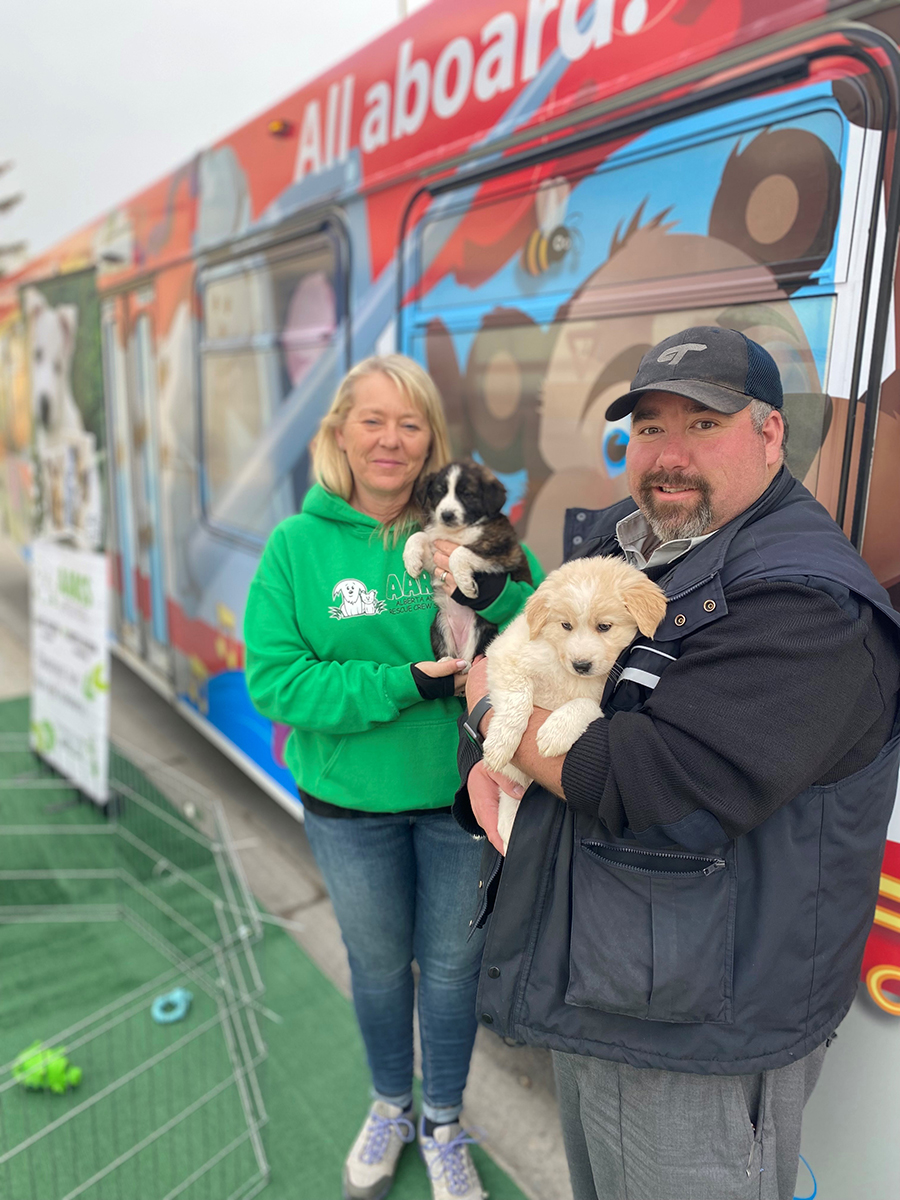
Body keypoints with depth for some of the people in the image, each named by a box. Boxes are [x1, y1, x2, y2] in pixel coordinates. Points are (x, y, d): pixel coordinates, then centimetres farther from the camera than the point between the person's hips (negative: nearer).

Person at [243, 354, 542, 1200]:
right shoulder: (297, 545, -10)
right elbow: (274, 680, -16)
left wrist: (492, 595, -31)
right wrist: (406, 684, -25)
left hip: (461, 791, 0)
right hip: (350, 802, 0)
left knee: (451, 967, 19)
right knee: (378, 964, 22)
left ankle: (443, 1122, 47)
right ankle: (390, 1106, 52)